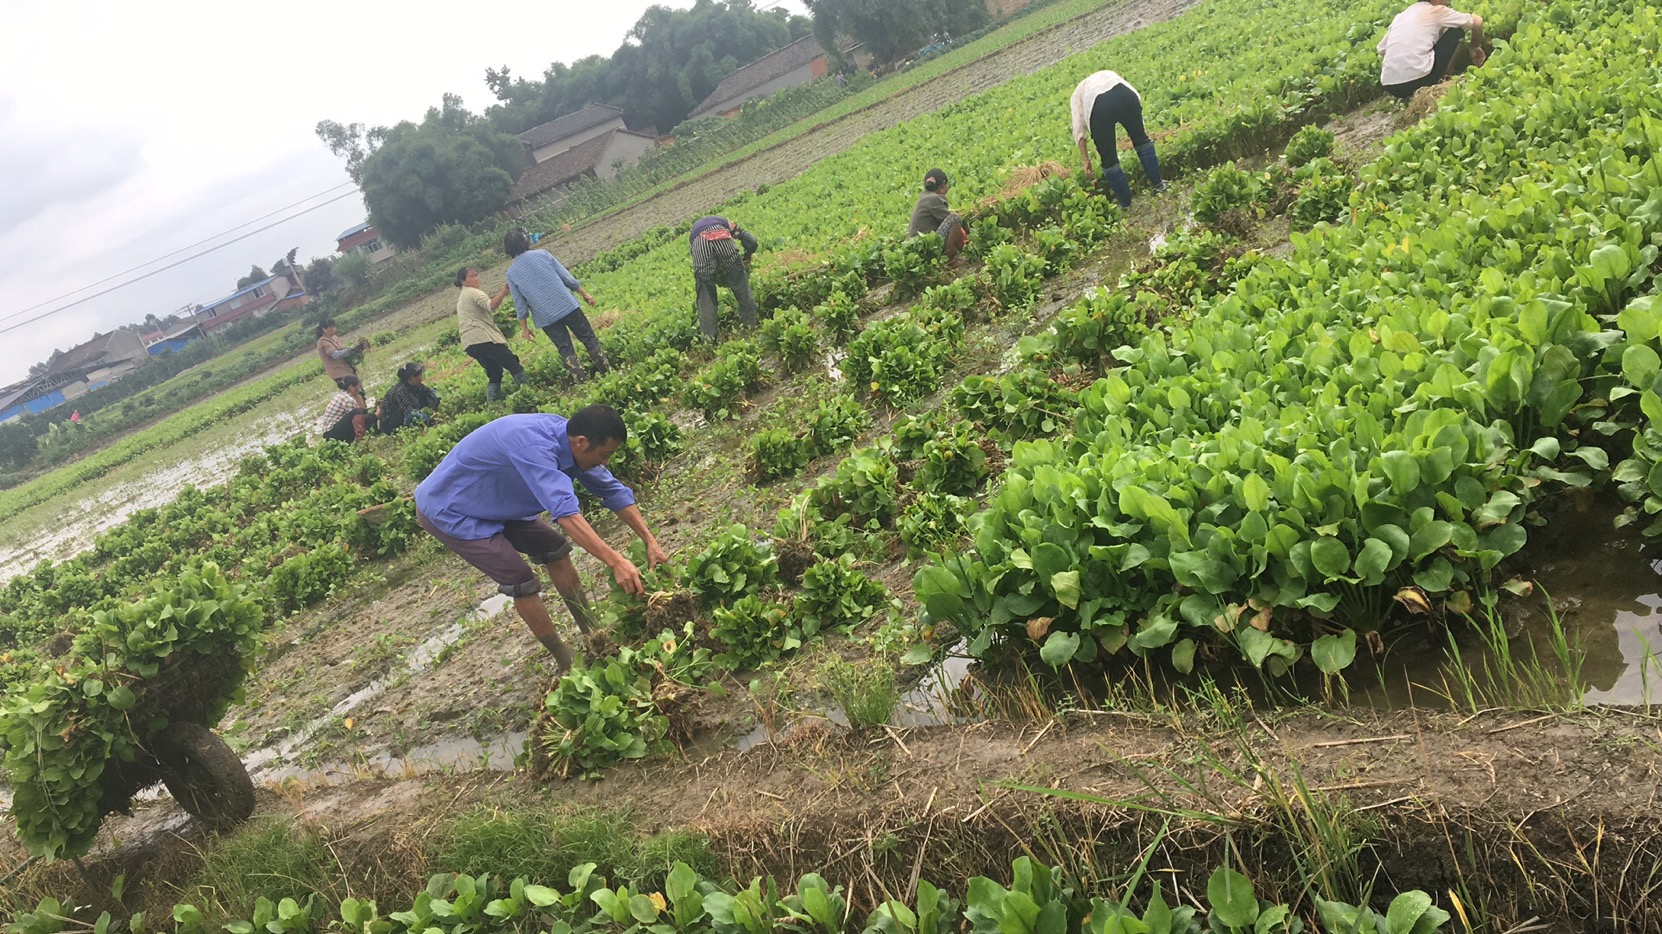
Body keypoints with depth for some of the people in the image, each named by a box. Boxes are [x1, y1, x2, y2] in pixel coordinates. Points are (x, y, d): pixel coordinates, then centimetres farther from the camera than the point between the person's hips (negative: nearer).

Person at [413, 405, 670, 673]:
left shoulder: (565, 438, -11)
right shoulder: (533, 447, -38)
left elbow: (614, 491, -3)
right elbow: (565, 512, -48)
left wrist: (650, 541, -10)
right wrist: (616, 562, -52)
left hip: (492, 503, 9)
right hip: (447, 512, -9)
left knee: (555, 549, 7)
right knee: (522, 582, -12)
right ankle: (568, 664, 4)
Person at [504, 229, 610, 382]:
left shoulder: (511, 273, -1)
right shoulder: (542, 254, -1)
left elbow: (520, 305, 1)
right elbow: (567, 277, 0)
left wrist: (525, 328, 9)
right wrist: (584, 293, 11)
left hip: (545, 317, 0)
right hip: (567, 306, 0)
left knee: (565, 350, 10)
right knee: (588, 338, 13)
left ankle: (582, 382, 5)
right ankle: (607, 371, 14)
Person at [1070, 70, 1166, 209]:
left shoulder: (1078, 94, 35)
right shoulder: (1109, 75, 43)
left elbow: (1078, 129, 21)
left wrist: (1086, 160, 24)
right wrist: (1141, 128, 31)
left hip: (1098, 106, -2)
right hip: (1126, 96, 2)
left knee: (1108, 159, 15)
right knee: (1141, 138, 29)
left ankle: (1125, 204, 27)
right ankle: (1157, 183, 38)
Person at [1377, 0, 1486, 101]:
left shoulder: (1401, 16, 23)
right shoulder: (1437, 11, 9)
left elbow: (1382, 50, 26)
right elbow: (1477, 21, 15)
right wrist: (1475, 47, 33)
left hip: (1389, 86, 5)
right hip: (1417, 81, -5)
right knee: (1455, 31, 15)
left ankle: (1406, 95, 15)